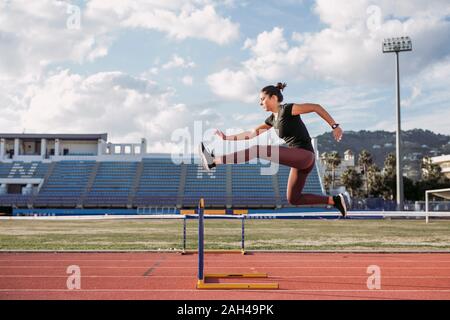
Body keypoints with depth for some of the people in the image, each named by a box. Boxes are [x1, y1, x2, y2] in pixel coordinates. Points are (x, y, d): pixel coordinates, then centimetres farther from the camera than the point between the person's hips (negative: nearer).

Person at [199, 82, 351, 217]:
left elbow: (316, 107, -7)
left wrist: (335, 126, -11)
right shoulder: (272, 119, 18)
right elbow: (252, 133, 22)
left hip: (305, 155, -10)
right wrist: (227, 138, 18)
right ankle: (335, 200, 15)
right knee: (293, 199, 15)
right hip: (299, 159, 10)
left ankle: (213, 162, -19)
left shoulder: (287, 109, -6)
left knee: (258, 149, -18)